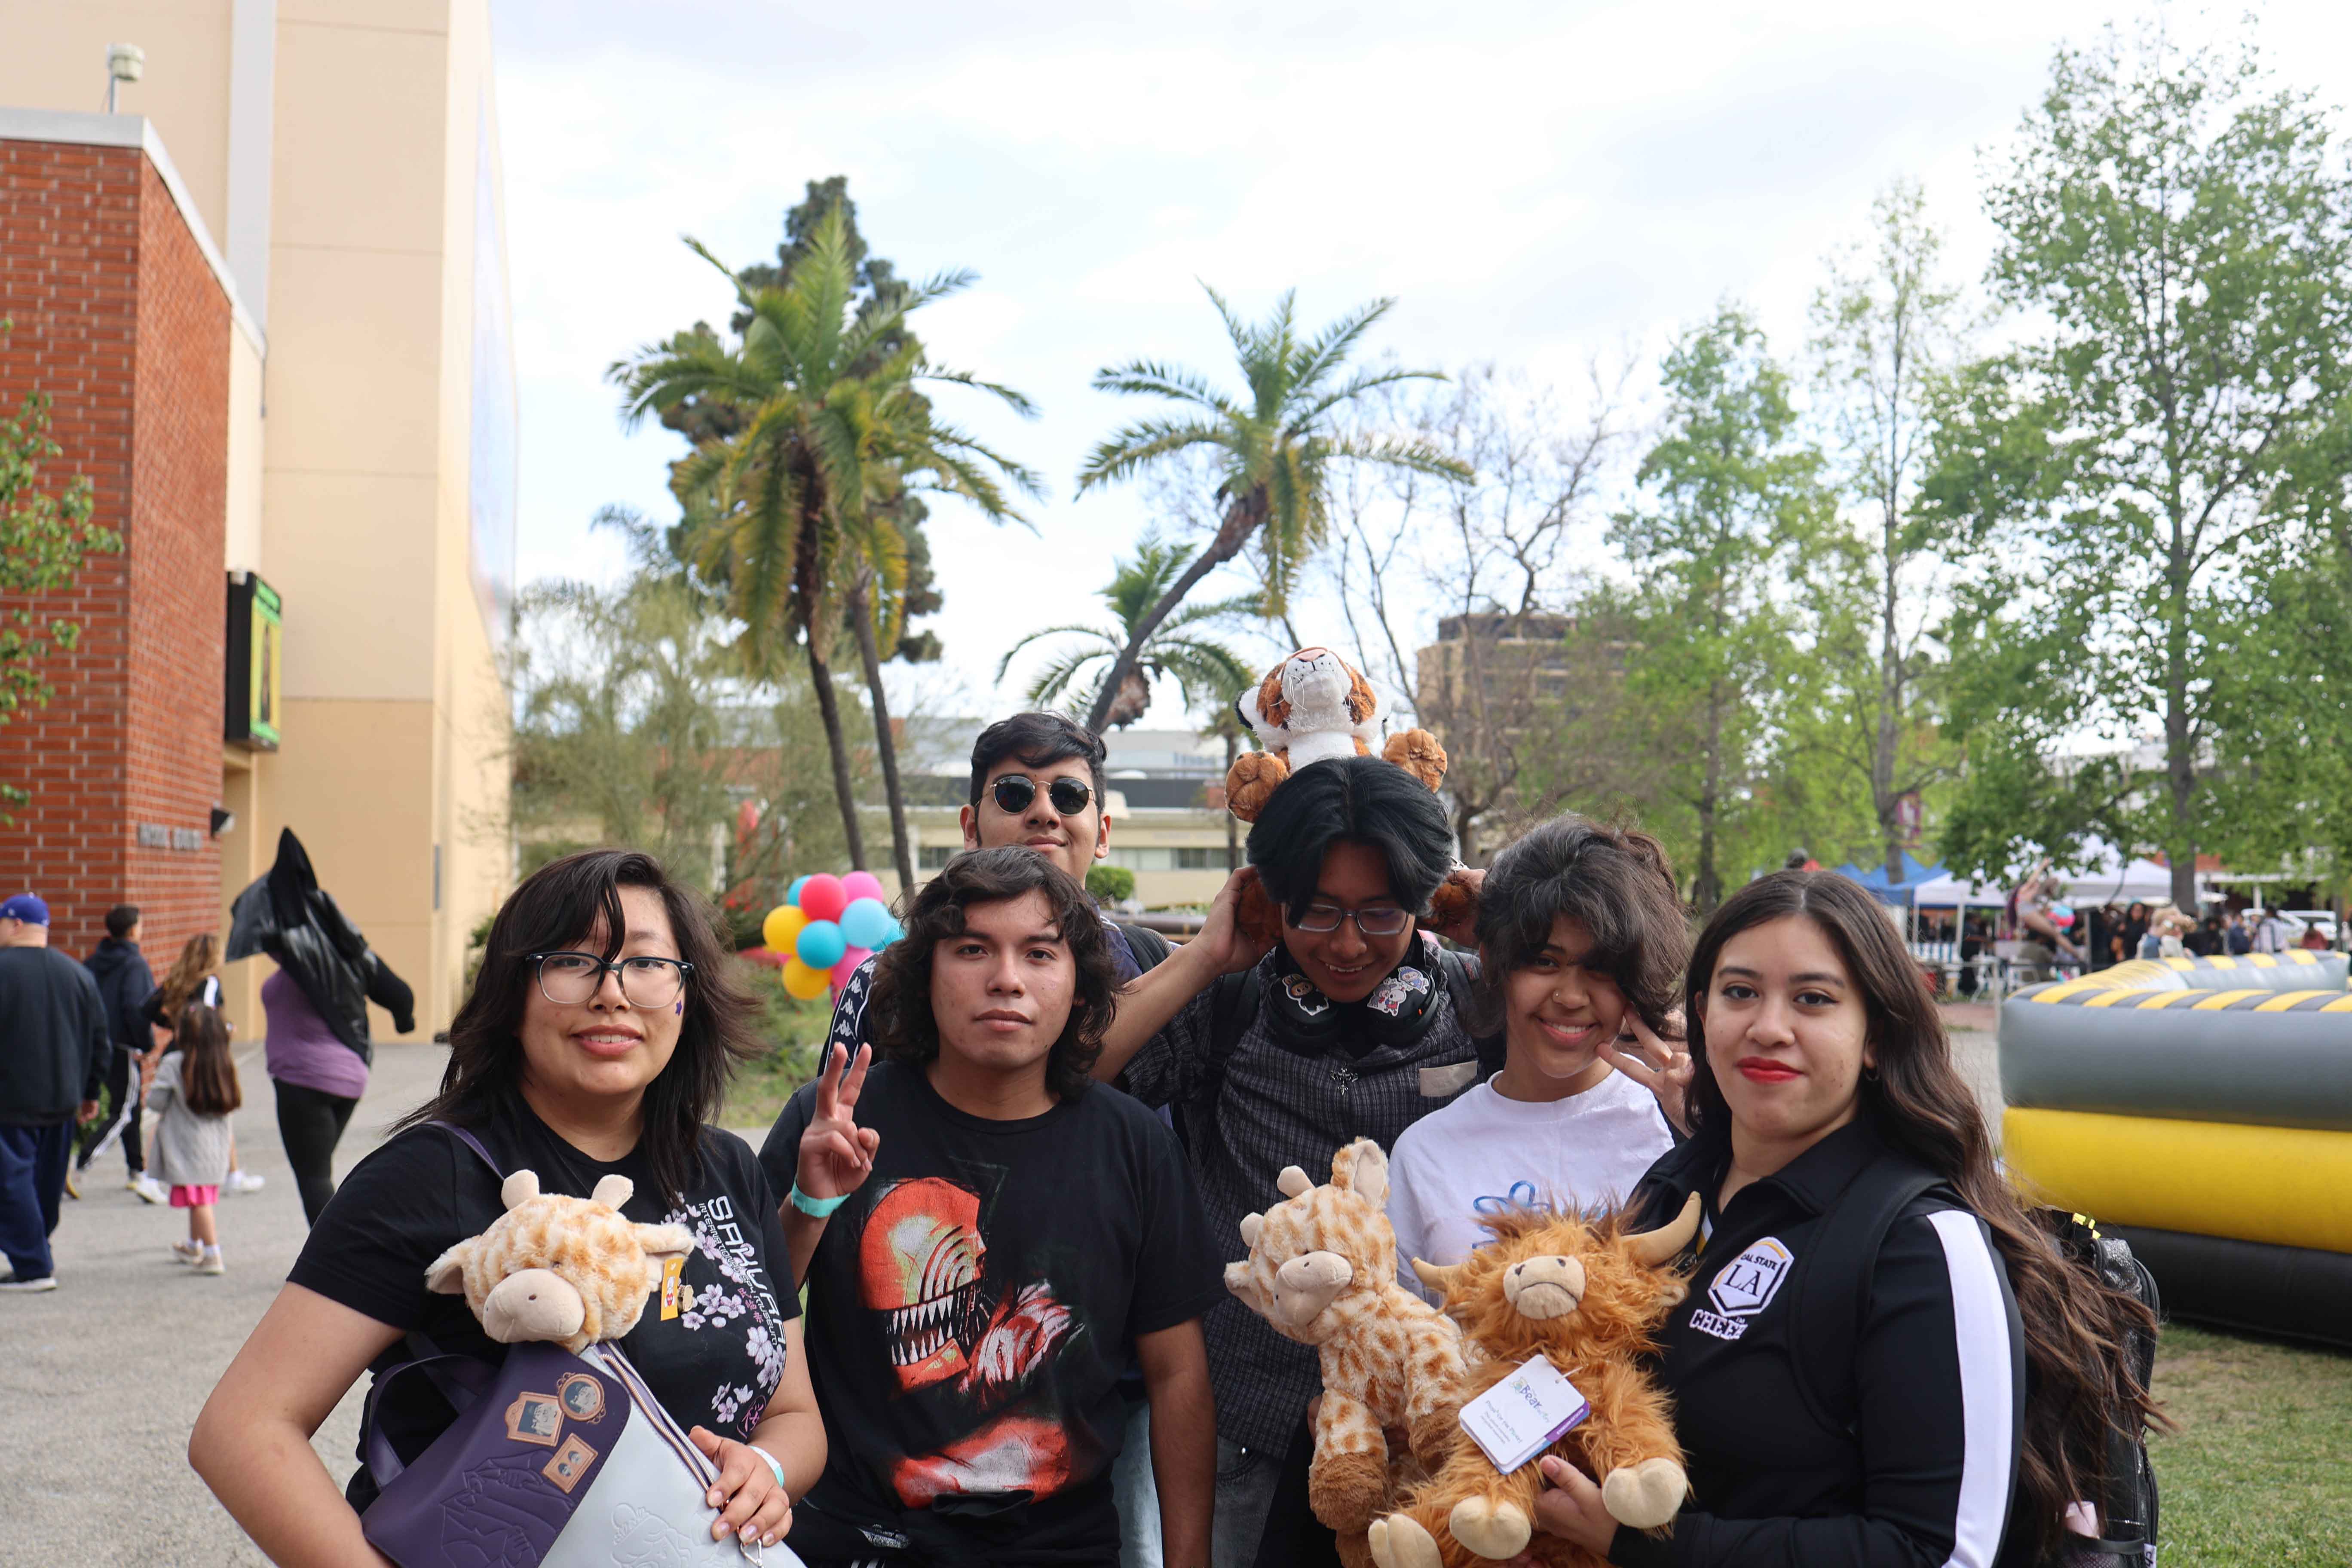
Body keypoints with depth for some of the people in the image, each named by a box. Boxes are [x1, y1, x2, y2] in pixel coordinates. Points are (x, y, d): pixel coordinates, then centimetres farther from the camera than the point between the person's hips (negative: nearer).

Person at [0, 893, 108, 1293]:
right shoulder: (78, 974, 6)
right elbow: (101, 1040, 10)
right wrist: (89, 1093, 19)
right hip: (62, 1100, 6)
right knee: (48, 1181, 17)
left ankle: (33, 1268, -2)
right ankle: (40, 1253, 29)